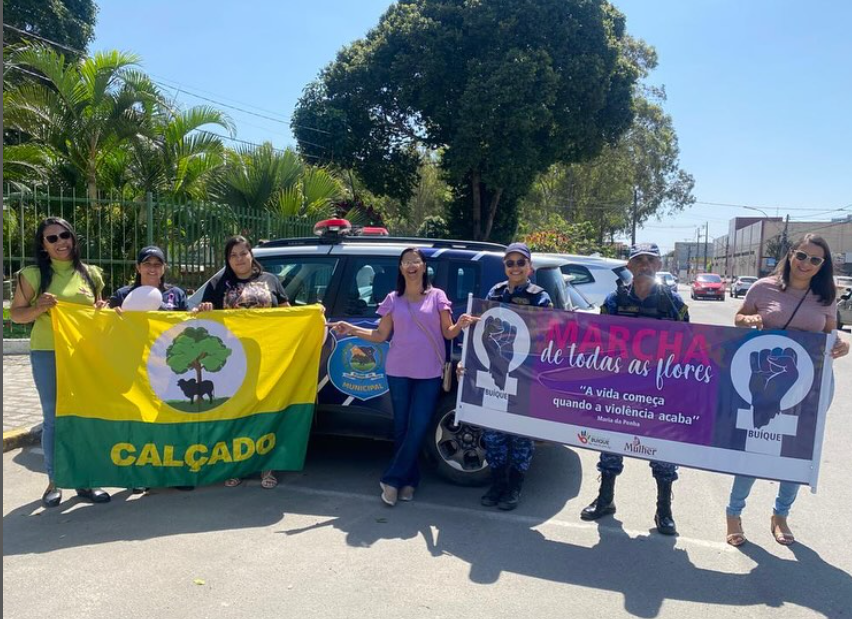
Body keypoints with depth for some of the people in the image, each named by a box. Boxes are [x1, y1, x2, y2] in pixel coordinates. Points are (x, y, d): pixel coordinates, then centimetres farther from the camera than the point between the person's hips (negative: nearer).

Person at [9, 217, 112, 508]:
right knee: (53, 418, 3)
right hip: (47, 354, -2)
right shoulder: (33, 275, 0)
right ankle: (53, 482, 15)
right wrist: (38, 308, -17)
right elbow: (16, 314, 2)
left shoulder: (90, 274, 9)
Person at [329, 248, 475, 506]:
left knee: (418, 428, -5)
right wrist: (352, 329, -3)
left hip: (430, 373, -1)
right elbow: (381, 335, 7)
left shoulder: (437, 296, 2)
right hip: (398, 371, 2)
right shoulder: (393, 299, 6)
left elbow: (448, 333, 2)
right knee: (402, 427, 5)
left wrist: (461, 325, -19)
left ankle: (392, 478, 7)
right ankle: (408, 480, 19)